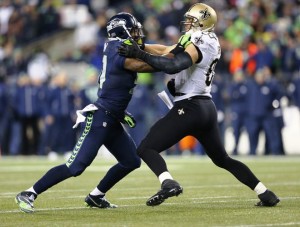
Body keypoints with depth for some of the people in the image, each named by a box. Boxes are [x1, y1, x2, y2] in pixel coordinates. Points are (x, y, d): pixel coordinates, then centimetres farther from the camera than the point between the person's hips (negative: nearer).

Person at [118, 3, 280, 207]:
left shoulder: (199, 41, -13)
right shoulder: (212, 43, 14)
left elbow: (174, 66, -27)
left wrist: (140, 54, -27)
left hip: (189, 107, -9)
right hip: (207, 108, 9)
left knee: (146, 149, -7)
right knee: (222, 159, 22)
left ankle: (168, 183, -31)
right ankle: (265, 194, 19)